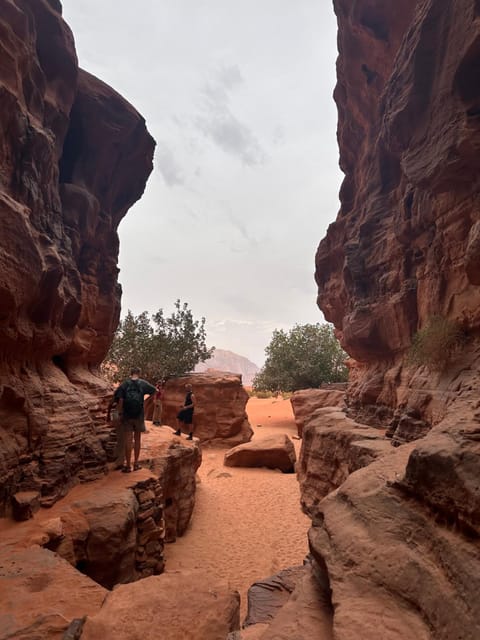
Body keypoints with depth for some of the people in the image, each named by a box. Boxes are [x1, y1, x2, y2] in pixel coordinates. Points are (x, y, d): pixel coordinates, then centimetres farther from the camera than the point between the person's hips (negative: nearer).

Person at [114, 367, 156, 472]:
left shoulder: (124, 384, -1)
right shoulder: (143, 383, 0)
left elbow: (117, 397, -10)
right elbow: (155, 391, 8)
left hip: (127, 415, 0)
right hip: (139, 415, 0)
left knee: (128, 440, 4)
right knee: (137, 439, 13)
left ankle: (128, 466, 9)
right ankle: (136, 464, 20)